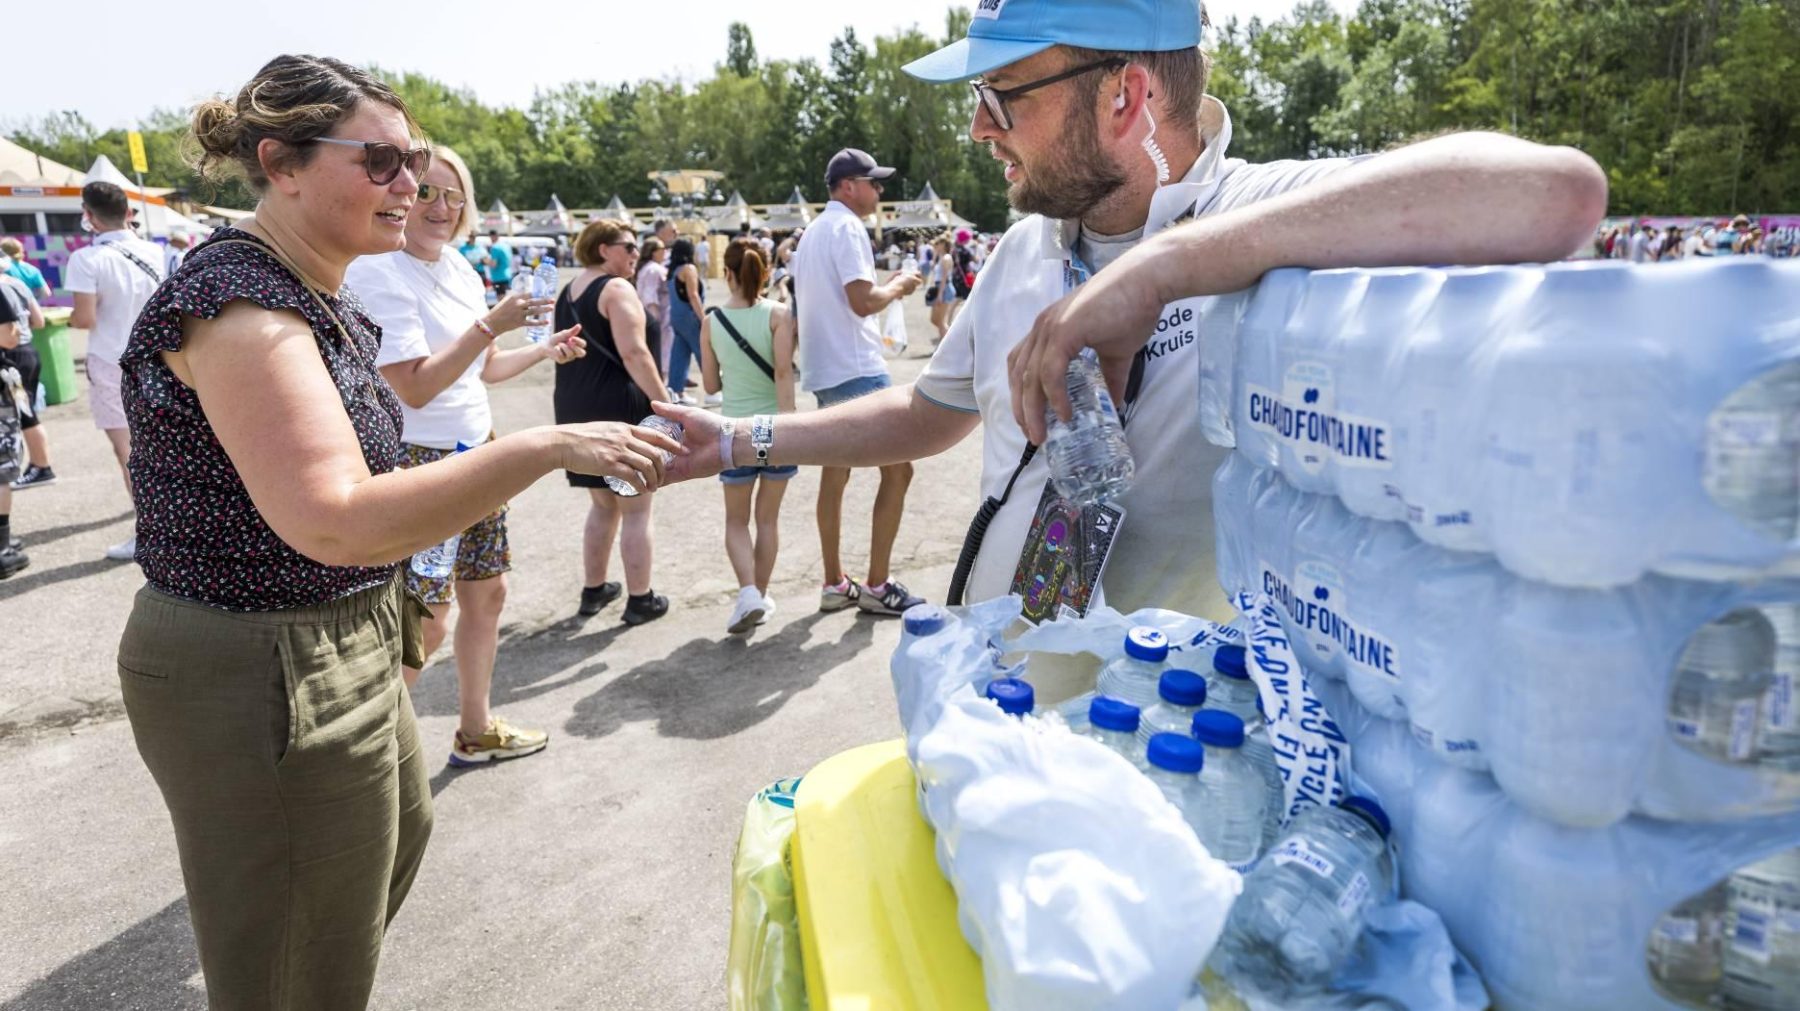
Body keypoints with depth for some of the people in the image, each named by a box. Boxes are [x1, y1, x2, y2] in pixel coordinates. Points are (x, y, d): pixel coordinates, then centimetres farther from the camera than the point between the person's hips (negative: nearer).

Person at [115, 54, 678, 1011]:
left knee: (400, 827, 32)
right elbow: (334, 521, -36)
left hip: (340, 646, 10)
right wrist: (547, 448, -37)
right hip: (266, 677, -10)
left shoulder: (323, 298, 8)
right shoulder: (239, 305, -24)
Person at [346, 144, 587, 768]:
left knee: (486, 592, 16)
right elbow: (416, 387, -24)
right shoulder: (378, 272, -17)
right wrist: (491, 324, -26)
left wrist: (544, 352, 14)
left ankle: (476, 730, 32)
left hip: (476, 450, 9)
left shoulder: (458, 268, 9)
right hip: (418, 461, -9)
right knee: (424, 622, -4)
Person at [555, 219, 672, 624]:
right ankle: (640, 599, 8)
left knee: (603, 505, 21)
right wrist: (665, 403, -21)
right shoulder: (617, 288, -12)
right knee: (636, 510, 1)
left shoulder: (568, 292, 15)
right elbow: (634, 353, -22)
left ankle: (594, 590, 27)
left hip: (577, 409, 9)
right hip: (622, 408, -9)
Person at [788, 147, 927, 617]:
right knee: (897, 470, -3)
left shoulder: (815, 230, 18)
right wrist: (897, 286, -5)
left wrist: (885, 288, 19)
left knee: (834, 475, 11)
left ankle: (835, 584, 16)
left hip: (824, 371, 10)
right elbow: (863, 302, -20)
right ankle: (877, 586, 0)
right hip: (856, 370, -10)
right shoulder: (847, 228, -12)